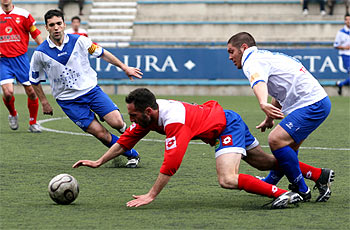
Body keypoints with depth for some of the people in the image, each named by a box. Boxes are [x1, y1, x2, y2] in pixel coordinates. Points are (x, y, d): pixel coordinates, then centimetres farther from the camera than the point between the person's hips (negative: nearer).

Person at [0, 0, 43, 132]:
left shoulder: (23, 14, 0)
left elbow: (35, 34, 6)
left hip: (21, 58, 0)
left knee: (31, 91, -2)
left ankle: (33, 123, 17)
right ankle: (13, 114, 17)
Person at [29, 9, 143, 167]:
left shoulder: (79, 41, -5)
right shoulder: (40, 53, -8)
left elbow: (102, 53, 9)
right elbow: (34, 80, 8)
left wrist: (125, 68, 10)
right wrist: (44, 103, 7)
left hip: (91, 89, 1)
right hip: (68, 100, -1)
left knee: (117, 123, -17)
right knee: (101, 134, -13)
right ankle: (132, 154, 4)